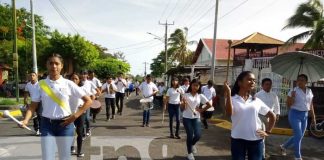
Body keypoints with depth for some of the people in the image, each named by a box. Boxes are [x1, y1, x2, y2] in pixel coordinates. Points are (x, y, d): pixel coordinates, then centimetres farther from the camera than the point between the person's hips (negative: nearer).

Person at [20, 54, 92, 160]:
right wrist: (26, 120, -13)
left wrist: (75, 116, -9)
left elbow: (88, 101, -4)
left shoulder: (68, 84, -5)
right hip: (46, 124, 1)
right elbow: (33, 106, 4)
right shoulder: (41, 84, 0)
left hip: (65, 124, -1)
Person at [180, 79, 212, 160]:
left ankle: (192, 144, 27)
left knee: (198, 135, -9)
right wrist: (183, 103, -24)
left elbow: (209, 105, 5)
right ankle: (189, 153, 23)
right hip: (187, 118, -2)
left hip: (196, 118, 2)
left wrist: (202, 110, -1)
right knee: (190, 135, -1)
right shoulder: (186, 95, -4)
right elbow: (182, 108, -5)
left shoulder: (200, 96, 2)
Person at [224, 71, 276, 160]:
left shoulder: (257, 101, 5)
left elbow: (272, 116, 16)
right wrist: (228, 94, -29)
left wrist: (267, 132, 7)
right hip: (238, 140, -3)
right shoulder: (233, 99, -4)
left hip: (256, 140, 3)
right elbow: (229, 113, -25)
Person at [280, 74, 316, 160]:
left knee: (299, 136, 12)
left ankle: (284, 146, 33)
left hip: (305, 115, 6)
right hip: (295, 115, -6)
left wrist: (313, 117, 13)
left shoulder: (309, 91, 6)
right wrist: (292, 97, -25)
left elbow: (311, 105, 13)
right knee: (298, 135, -9)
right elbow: (288, 105, -10)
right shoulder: (293, 91, -10)